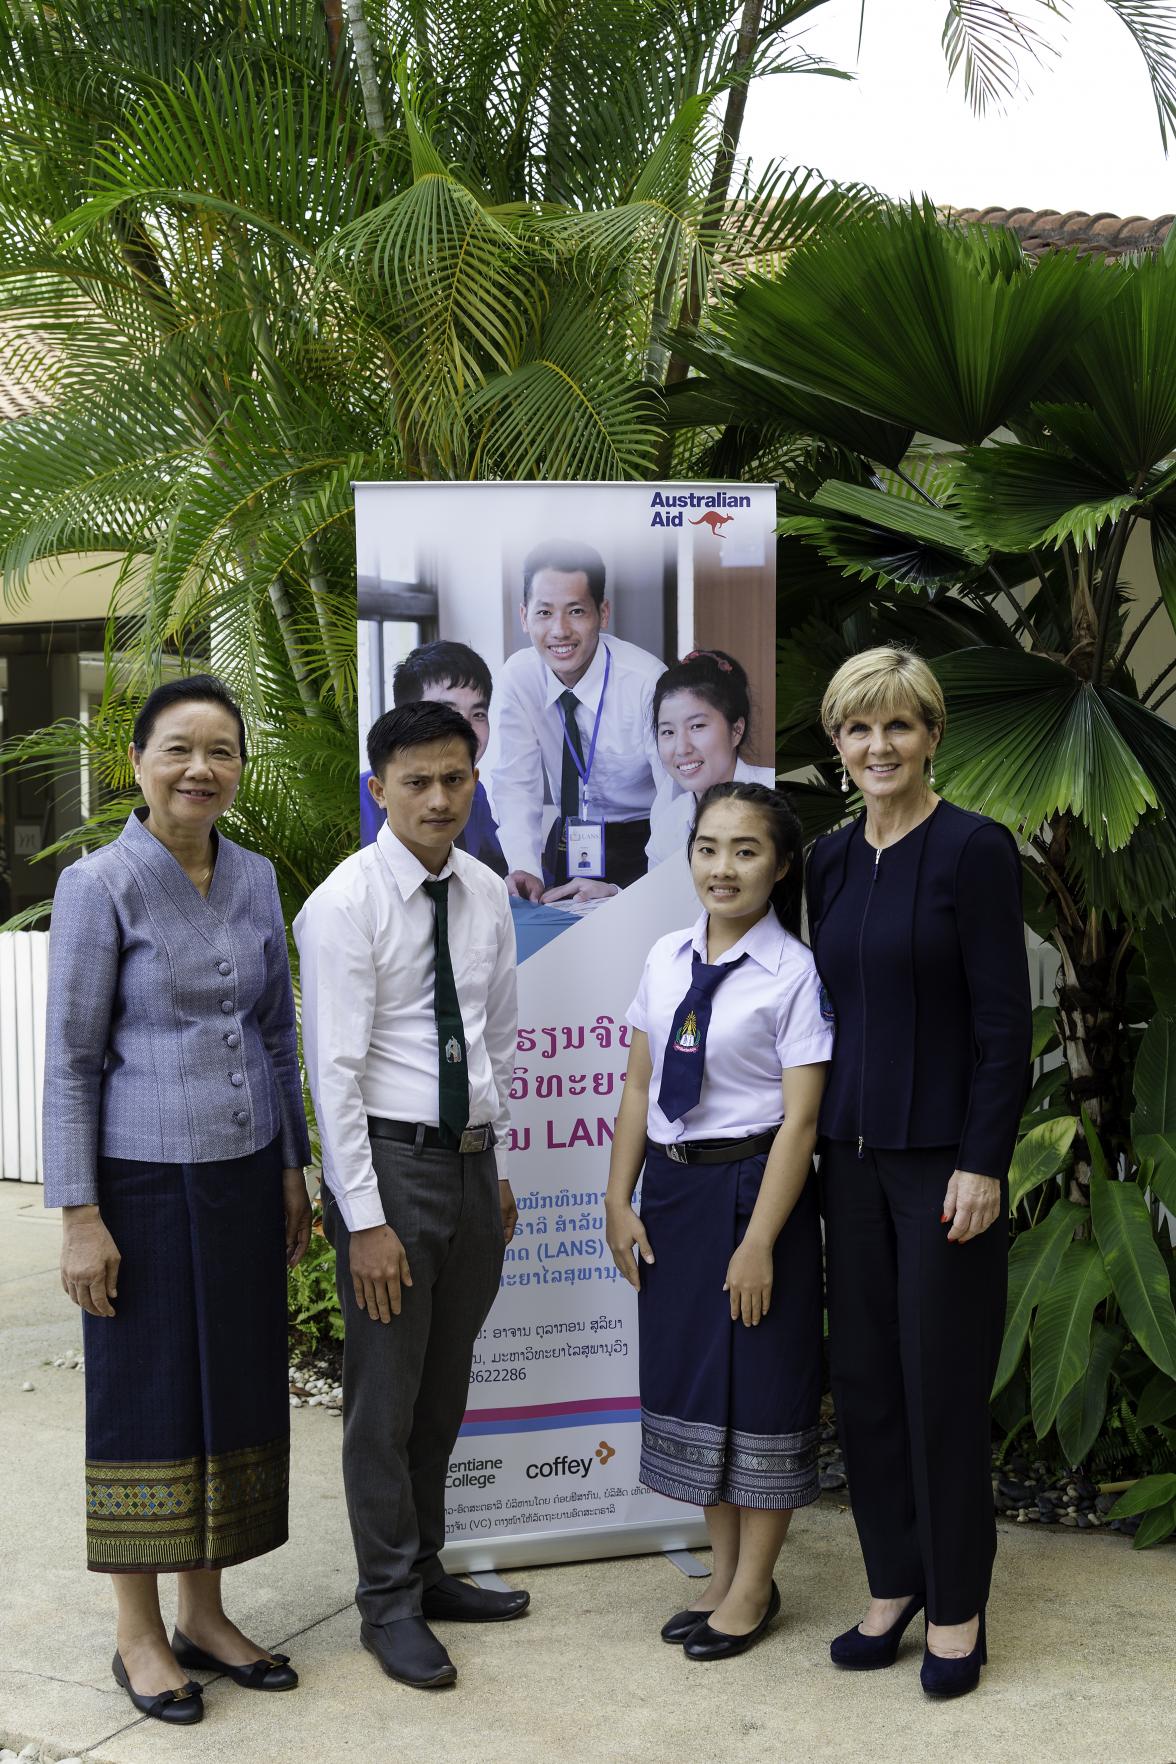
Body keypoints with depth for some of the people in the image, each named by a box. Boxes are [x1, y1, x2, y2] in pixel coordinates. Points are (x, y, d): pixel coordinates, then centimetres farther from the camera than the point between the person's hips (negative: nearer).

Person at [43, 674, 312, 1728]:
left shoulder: (255, 879, 6)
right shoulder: (101, 886, -10)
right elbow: (71, 1060, -9)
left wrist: (293, 1169, 13)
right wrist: (78, 1215, -11)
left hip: (243, 1178, 5)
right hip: (144, 1179, -5)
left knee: (234, 1391, 11)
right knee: (145, 1398, 5)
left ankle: (205, 1614, 26)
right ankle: (140, 1635, 19)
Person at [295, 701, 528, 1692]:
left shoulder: (487, 896, 6)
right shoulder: (346, 904, -13)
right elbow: (335, 1069, -16)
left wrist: (501, 1169, 14)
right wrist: (363, 1218, -18)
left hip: (473, 1163, 6)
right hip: (393, 1162, -6)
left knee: (445, 1389, 17)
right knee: (386, 1397, 2)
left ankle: (424, 1568, 33)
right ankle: (389, 1602, 17)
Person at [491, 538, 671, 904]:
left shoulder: (646, 682, -20)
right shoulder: (518, 676, -7)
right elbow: (516, 784, -4)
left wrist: (623, 891, -35)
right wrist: (525, 869, -22)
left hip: (644, 842, -4)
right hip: (566, 842, 4)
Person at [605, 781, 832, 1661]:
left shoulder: (794, 972, -12)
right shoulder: (667, 960, 4)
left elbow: (800, 1118, -15)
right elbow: (639, 1087, 8)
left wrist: (760, 1241, -17)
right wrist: (621, 1200, 4)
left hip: (754, 1184, -6)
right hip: (673, 1184, 6)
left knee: (762, 1384, 6)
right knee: (686, 1378, 14)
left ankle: (754, 1587, 23)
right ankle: (724, 1570, 32)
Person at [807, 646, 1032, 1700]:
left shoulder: (973, 849, -10)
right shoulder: (831, 859, 9)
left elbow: (1005, 1022, -12)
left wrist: (983, 1164, -16)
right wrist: (824, 1135, 11)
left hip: (945, 1157, -6)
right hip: (854, 1152, 6)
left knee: (944, 1383, 2)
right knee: (864, 1374, 11)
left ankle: (957, 1610, 18)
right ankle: (893, 1585, 27)